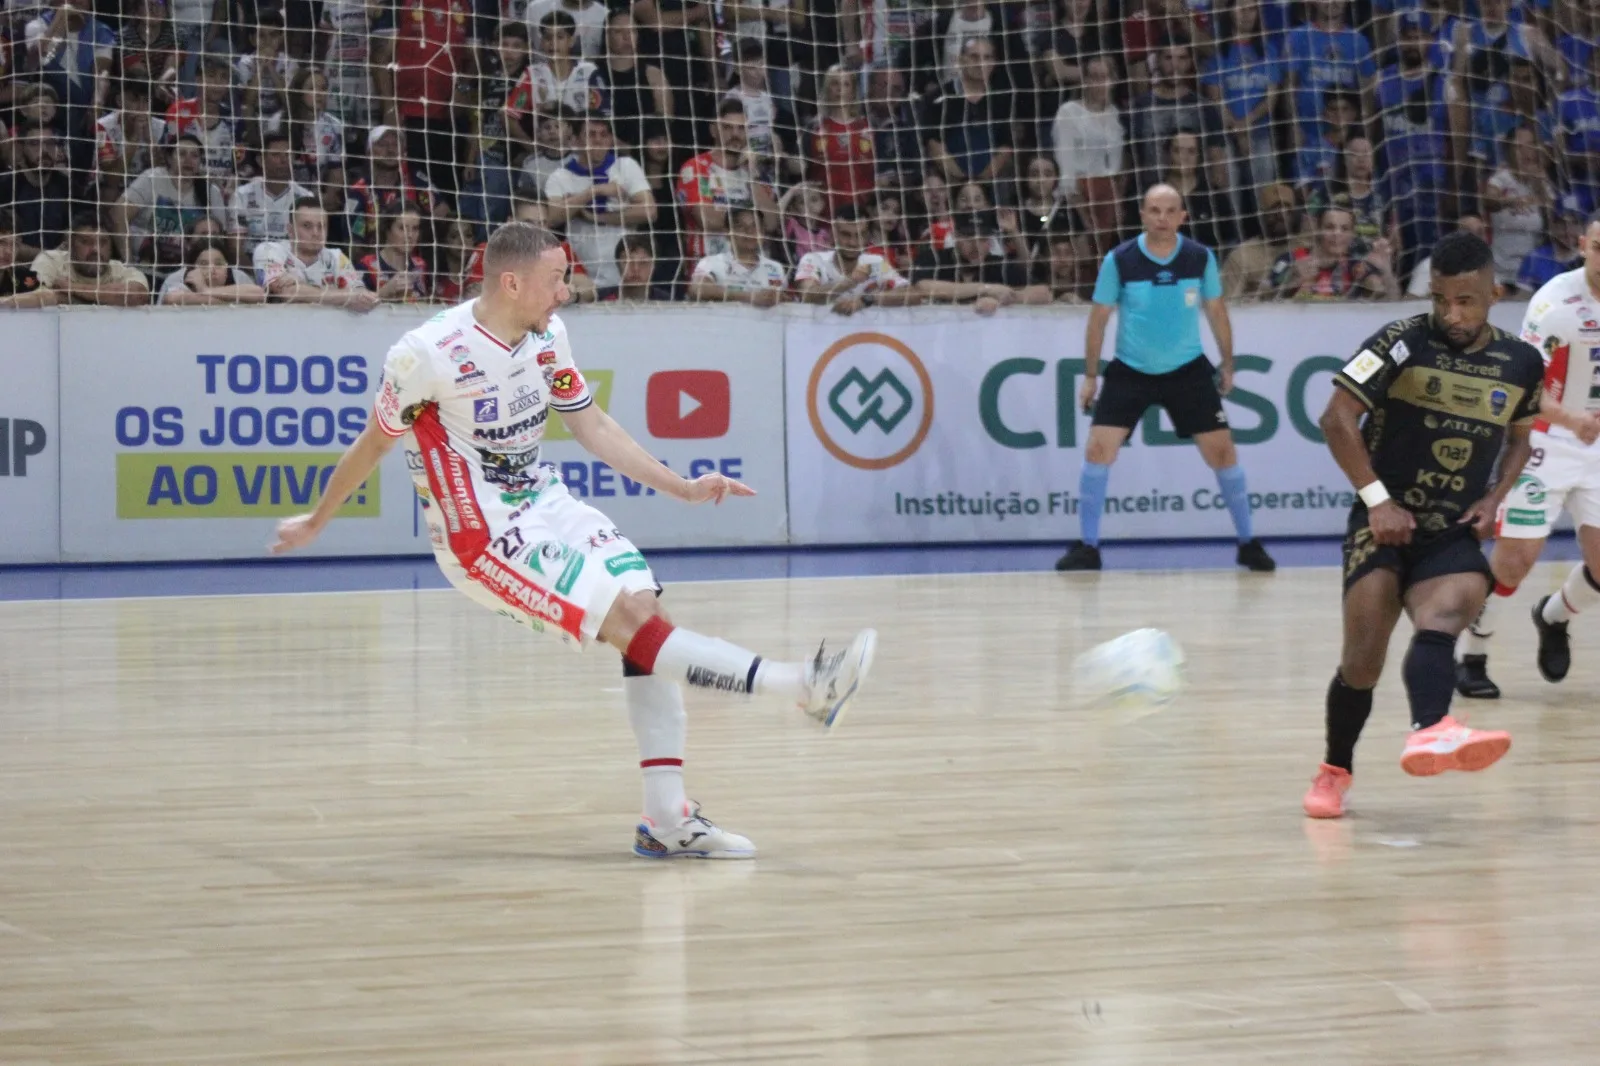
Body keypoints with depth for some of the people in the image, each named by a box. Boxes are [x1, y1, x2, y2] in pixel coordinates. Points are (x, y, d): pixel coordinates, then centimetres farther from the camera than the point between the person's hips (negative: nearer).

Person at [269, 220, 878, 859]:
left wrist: (680, 489, 3)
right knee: (629, 620, -19)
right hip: (481, 538, -7)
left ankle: (667, 821, -8)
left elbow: (592, 426, 12)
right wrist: (315, 523, 10)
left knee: (644, 598, -9)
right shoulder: (428, 355, -19)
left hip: (543, 501, 7)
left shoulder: (547, 335, 0)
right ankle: (800, 686, -25)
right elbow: (374, 444, -3)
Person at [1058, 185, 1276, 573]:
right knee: (1099, 449, -11)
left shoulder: (1201, 258, -8)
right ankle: (1087, 547, 1)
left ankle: (1249, 544, 14)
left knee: (1221, 450, -1)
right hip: (1130, 370, -1)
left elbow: (1216, 312, 7)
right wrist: (1090, 375, 0)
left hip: (1188, 370, 1)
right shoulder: (1119, 260, -12)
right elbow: (1099, 318, -1)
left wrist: (1228, 366, 11)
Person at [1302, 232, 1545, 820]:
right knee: (1363, 661, -11)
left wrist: (1495, 498, 5)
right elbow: (1337, 418, -9)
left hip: (1454, 535, 2)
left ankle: (1430, 734, -56)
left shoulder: (1521, 364, 6)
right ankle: (1334, 772, 13)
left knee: (1443, 616, -31)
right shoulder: (1403, 342, -7)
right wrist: (1377, 497, -13)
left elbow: (1519, 437, 23)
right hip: (1386, 524, -1)